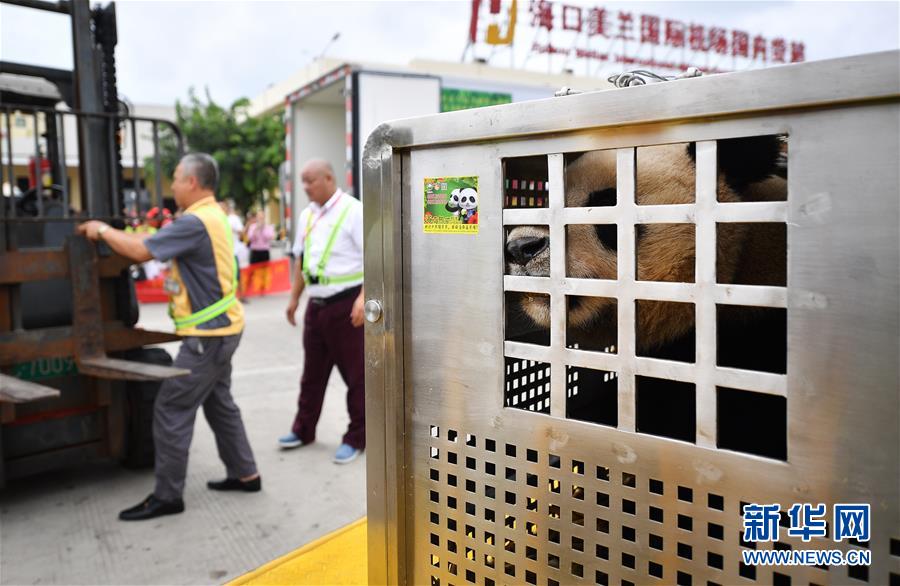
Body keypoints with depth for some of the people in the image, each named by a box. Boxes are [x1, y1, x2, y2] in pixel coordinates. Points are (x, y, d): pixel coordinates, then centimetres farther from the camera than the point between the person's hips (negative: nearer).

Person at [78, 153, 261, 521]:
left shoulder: (196, 222, -21)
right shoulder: (212, 215, 12)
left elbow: (141, 251, -21)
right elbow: (157, 241, 15)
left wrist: (102, 230, -5)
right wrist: (112, 233, 8)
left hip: (208, 333, -10)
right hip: (221, 327, 10)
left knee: (172, 409, -2)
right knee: (218, 403, 19)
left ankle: (166, 496, 7)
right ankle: (244, 474, 29)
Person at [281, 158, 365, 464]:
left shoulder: (353, 211, -11)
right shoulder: (307, 215, 11)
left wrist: (363, 298, -25)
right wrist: (294, 297, 18)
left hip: (345, 304, -7)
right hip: (316, 304, 7)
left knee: (355, 374, 4)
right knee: (312, 372, 17)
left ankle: (356, 438, 15)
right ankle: (304, 430, 31)